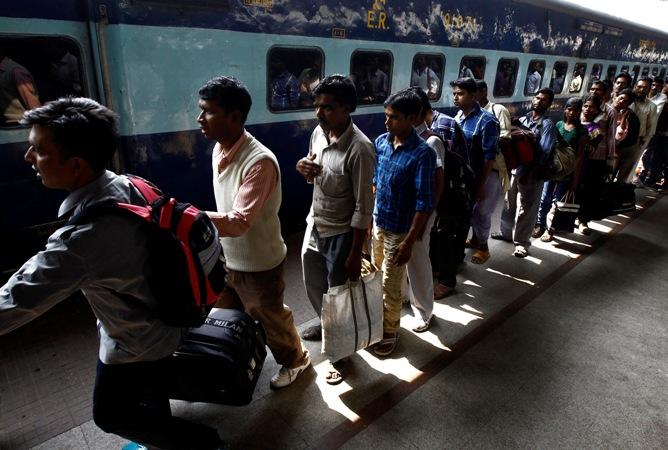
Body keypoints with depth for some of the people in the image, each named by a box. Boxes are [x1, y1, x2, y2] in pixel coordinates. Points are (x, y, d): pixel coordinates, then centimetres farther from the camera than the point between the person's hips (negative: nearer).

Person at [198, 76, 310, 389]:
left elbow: (238, 222, -36)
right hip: (227, 258, 8)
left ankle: (295, 360, 44)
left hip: (259, 264, -8)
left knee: (271, 319, 16)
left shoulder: (260, 162, -30)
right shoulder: (219, 150, -2)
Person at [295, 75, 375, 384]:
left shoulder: (359, 149, -25)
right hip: (314, 225, 8)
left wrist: (355, 254, -19)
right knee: (314, 285, 25)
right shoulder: (318, 132, -2)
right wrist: (302, 167, -10)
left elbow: (363, 208, -21)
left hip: (340, 234, -8)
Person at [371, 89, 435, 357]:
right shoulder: (380, 142, -2)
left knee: (391, 285, 8)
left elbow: (425, 203, -20)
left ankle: (390, 332, 30)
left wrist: (409, 241, -21)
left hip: (399, 229, -6)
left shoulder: (422, 153, -22)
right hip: (377, 222, 6)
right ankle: (380, 317, 47)